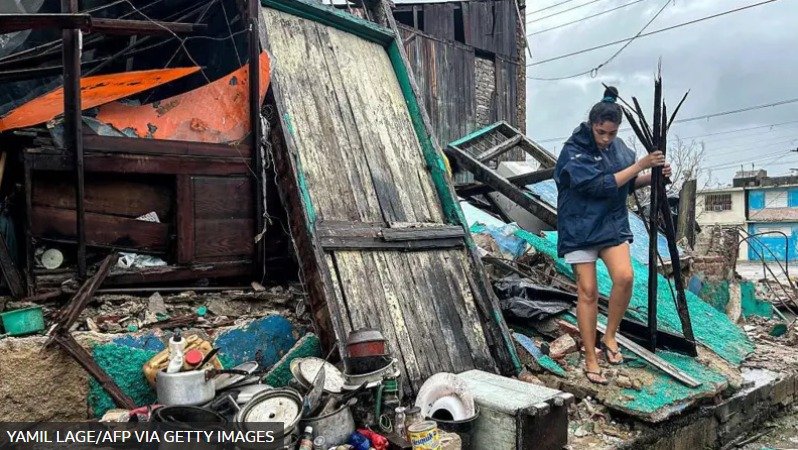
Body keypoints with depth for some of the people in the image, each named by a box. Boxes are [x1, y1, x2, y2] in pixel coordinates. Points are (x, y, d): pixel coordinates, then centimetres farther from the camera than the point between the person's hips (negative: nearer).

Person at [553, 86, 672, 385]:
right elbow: (602, 185, -22)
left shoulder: (618, 146, 6)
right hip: (580, 229, -4)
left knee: (624, 277, -18)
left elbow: (628, 183, 18)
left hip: (612, 225, 5)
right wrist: (640, 164, -17)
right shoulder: (573, 153, -14)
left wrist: (654, 176, 0)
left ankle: (609, 336, 6)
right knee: (588, 292, 0)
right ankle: (591, 359, 12)